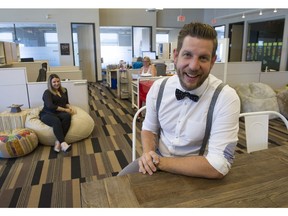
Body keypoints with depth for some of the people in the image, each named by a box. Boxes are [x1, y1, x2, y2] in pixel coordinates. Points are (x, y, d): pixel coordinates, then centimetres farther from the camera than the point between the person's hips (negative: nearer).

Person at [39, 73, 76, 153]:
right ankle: (63, 143, -52)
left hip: (60, 113, 4)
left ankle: (58, 141, -37)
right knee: (56, 121, -39)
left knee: (67, 116, -33)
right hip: (47, 114, -4)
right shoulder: (47, 92, -1)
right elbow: (50, 106, -15)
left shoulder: (64, 90, 18)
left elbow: (66, 102, 26)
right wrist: (65, 109, -15)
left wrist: (69, 107, 1)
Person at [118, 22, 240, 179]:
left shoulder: (226, 98, -20)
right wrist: (148, 154, -16)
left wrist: (159, 162, -23)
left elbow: (218, 166, -25)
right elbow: (149, 129, 5)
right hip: (157, 161, 4)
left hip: (195, 174, -3)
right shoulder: (158, 87, -7)